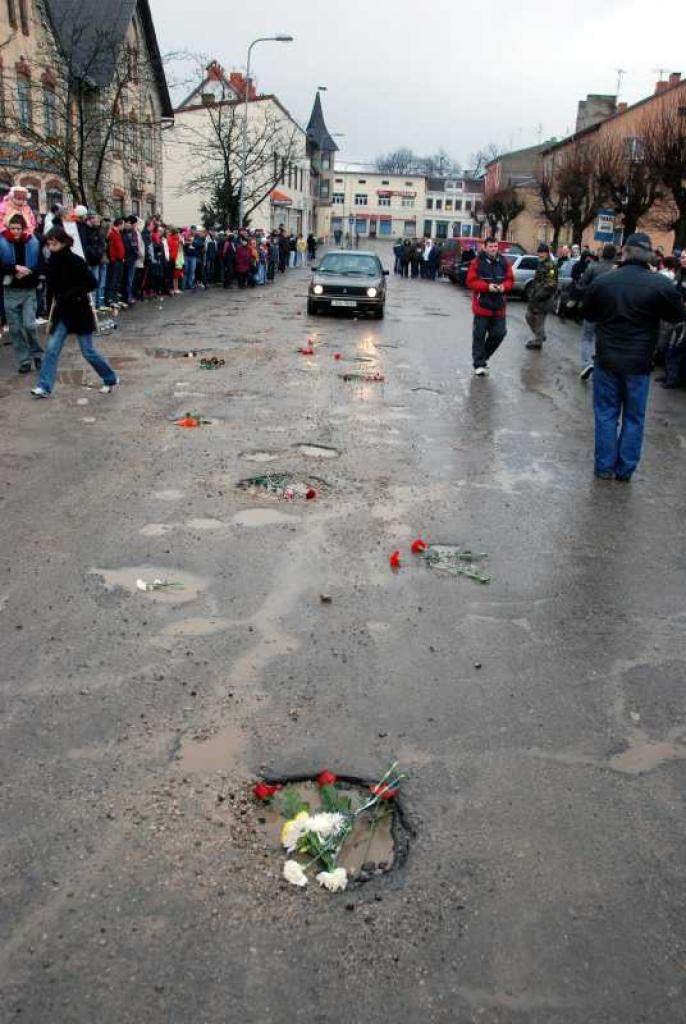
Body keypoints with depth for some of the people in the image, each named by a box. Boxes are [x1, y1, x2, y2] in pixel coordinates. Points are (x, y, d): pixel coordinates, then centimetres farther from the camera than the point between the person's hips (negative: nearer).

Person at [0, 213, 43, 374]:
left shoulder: (33, 243, -1)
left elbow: (41, 266, 1)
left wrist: (27, 272, -15)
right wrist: (15, 268, -19)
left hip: (29, 290, -1)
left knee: (29, 325, -11)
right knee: (15, 329, 3)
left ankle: (37, 354, 12)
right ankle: (23, 361, 12)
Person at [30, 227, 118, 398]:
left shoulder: (75, 261, -16)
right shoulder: (53, 262, 4)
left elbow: (92, 283, -20)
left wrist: (71, 294, -23)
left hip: (80, 311, -6)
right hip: (63, 312, 6)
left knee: (88, 351, 2)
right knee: (52, 348, -1)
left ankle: (110, 379, 21)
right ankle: (44, 387, 1)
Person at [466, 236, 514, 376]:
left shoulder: (504, 262, 5)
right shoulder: (477, 262, -7)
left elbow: (510, 280, 10)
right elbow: (471, 282, -9)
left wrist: (504, 286, -13)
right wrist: (487, 287, -21)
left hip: (499, 306, 4)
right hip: (482, 305, -4)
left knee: (499, 333, 5)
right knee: (479, 335, 1)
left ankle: (484, 356, 27)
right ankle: (479, 364, 10)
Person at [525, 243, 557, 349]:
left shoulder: (550, 266, -16)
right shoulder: (541, 264, 14)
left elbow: (550, 285, -22)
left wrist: (539, 295, -25)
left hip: (542, 299, -10)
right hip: (535, 297, 10)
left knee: (539, 320, -1)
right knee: (529, 317, 19)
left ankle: (538, 341, 11)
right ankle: (540, 336, 33)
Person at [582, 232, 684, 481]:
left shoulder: (602, 282, -8)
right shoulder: (661, 285, -13)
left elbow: (588, 315, 8)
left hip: (607, 360, 1)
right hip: (639, 363, -1)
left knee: (606, 414, 12)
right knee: (633, 418, 11)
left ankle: (605, 467, 16)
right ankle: (625, 470, 18)